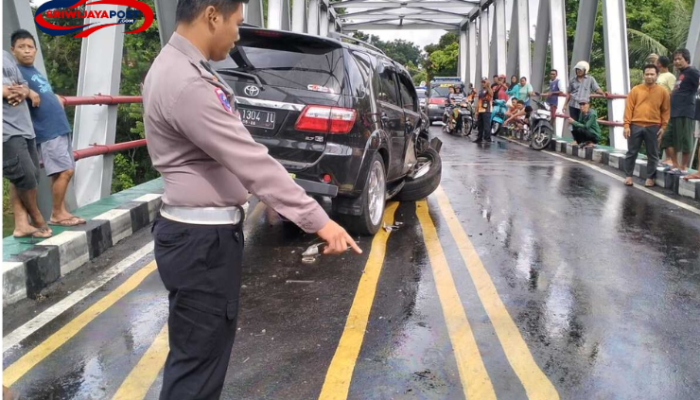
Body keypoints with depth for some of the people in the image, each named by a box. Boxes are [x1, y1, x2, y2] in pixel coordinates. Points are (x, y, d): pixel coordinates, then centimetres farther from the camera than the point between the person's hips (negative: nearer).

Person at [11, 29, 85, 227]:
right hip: (47, 132, -8)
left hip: (60, 128, 8)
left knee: (63, 173, 9)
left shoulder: (36, 72, 19)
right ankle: (56, 215, 0)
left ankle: (62, 212, 15)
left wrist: (56, 99, 15)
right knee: (64, 172, -11)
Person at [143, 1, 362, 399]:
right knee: (198, 360, 3)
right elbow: (252, 162, -27)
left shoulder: (179, 67, 10)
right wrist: (317, 219, -23)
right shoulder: (187, 83, -24)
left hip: (204, 231, 11)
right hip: (202, 240, -11)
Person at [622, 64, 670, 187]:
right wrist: (627, 125, -5)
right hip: (635, 126, 0)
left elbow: (666, 110, 6)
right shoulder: (635, 90, 4)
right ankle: (629, 176, 15)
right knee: (631, 152, 4)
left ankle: (650, 178, 16)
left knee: (653, 154, 5)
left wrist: (663, 126, -2)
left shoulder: (663, 92, 5)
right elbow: (629, 108, 2)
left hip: (653, 127, 0)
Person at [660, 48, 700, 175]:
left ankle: (683, 168, 6)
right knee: (667, 139, 10)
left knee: (684, 141, -3)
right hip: (675, 113, 10)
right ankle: (676, 166, 17)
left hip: (685, 113, -10)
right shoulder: (680, 74, 20)